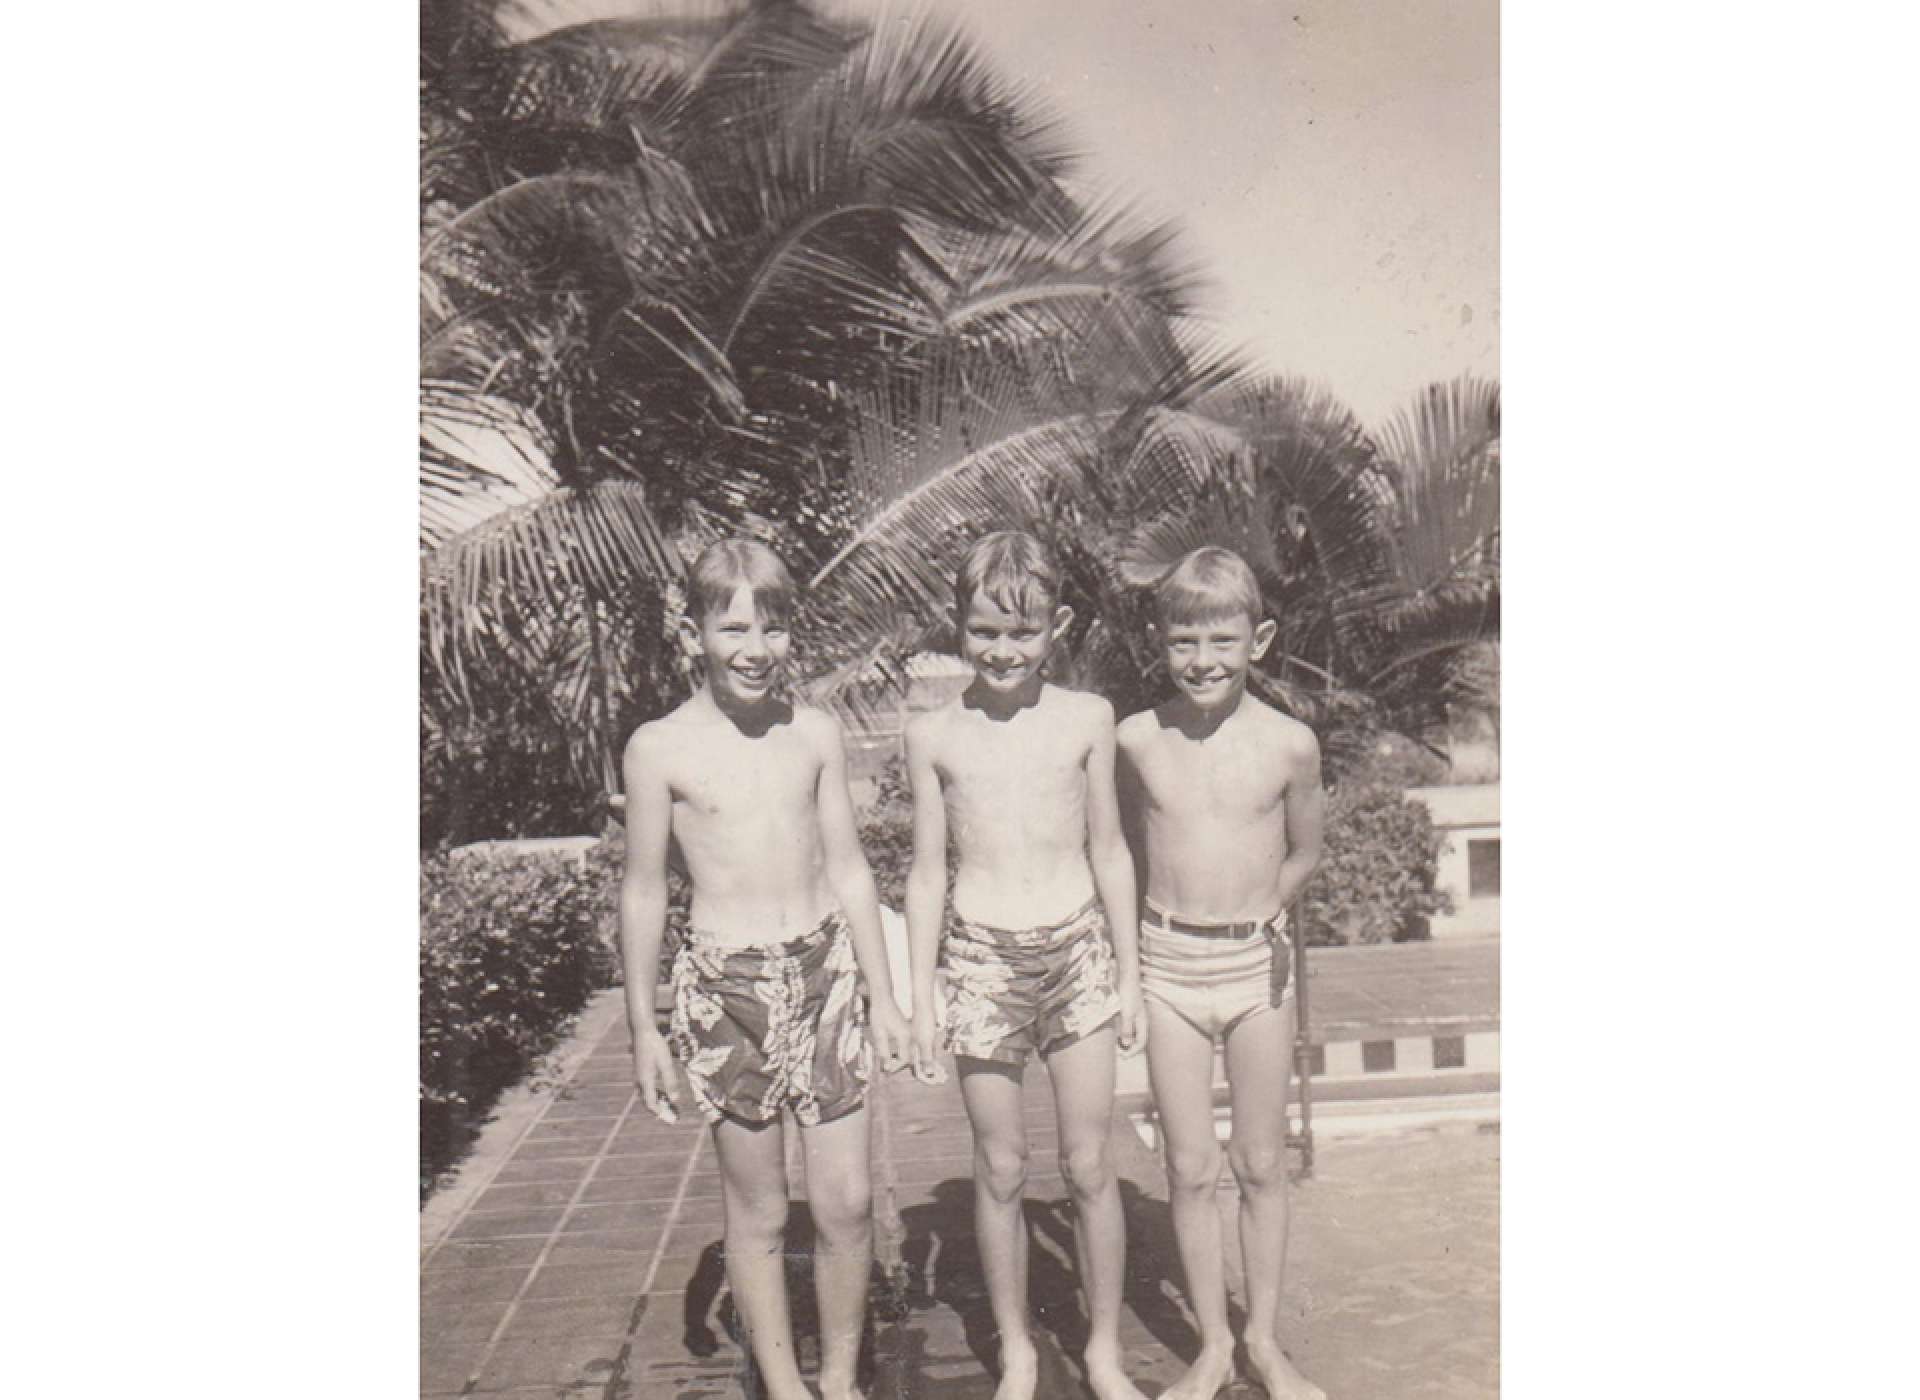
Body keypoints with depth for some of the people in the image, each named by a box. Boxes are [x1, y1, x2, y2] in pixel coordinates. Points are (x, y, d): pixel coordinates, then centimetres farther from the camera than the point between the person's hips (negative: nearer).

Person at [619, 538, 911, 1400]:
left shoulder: (816, 736, 2)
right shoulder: (660, 748, -6)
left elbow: (848, 869, 8)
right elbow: (645, 892, 0)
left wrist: (882, 997, 8)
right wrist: (643, 1028, 1)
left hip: (826, 971, 3)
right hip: (725, 984, -2)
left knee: (847, 1201, 6)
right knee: (758, 1210, 9)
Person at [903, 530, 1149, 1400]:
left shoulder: (1087, 719, 0)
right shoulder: (933, 734, -2)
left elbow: (1108, 850, 6)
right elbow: (928, 872, 3)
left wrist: (1128, 969, 7)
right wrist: (921, 996, 2)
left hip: (1078, 951, 1)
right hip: (981, 962, 0)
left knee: (1090, 1165, 7)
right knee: (1000, 1171, 10)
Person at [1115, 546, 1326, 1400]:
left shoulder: (1290, 745, -8)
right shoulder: (1138, 741, -6)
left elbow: (1302, 853, 8)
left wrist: (1257, 912, 7)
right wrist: (1177, 911, 4)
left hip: (1256, 963, 0)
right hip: (1168, 967, 0)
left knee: (1261, 1164, 11)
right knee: (1190, 1169, 8)